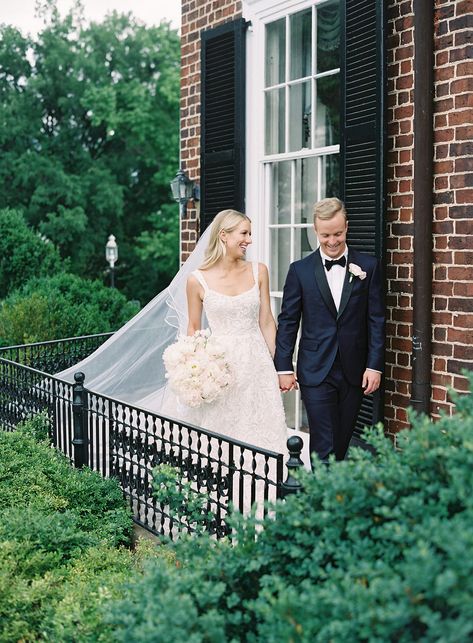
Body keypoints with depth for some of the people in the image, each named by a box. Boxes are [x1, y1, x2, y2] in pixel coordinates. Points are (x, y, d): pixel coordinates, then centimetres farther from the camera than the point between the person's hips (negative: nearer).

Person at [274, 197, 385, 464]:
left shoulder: (368, 266, 2)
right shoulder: (300, 270, 0)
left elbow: (376, 320, 2)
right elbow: (288, 321, 3)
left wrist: (375, 366, -4)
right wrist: (284, 368, -1)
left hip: (354, 371, 2)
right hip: (316, 372, -1)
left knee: (341, 442, 11)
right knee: (323, 445, -5)